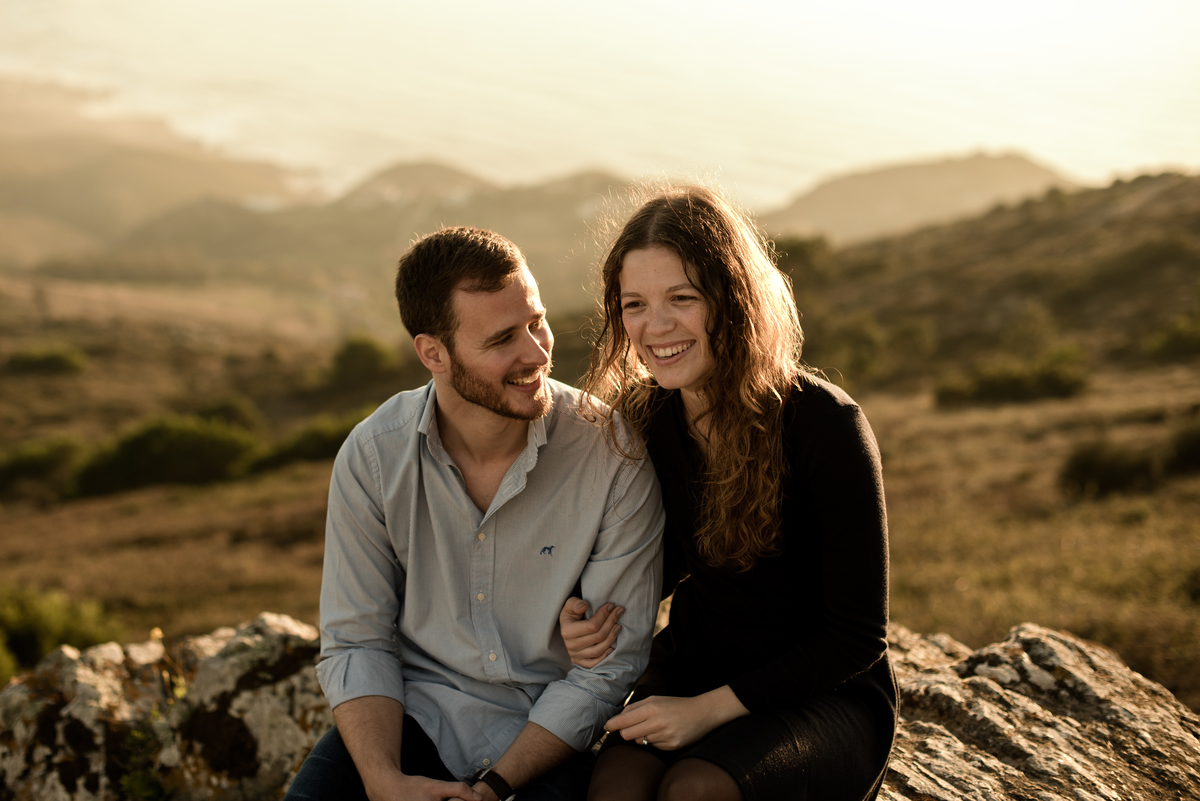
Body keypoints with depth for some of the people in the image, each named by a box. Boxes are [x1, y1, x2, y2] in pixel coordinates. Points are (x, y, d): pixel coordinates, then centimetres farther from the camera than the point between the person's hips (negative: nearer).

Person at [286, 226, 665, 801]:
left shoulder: (613, 456, -15)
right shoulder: (371, 457, -8)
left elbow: (611, 663, -10)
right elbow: (356, 642, -2)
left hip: (552, 732, -1)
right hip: (412, 709, 1)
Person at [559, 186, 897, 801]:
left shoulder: (825, 424, -18)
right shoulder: (640, 417, -2)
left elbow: (858, 635, -13)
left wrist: (709, 708, -18)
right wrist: (592, 618, -6)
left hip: (825, 695, -3)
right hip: (687, 675, 3)